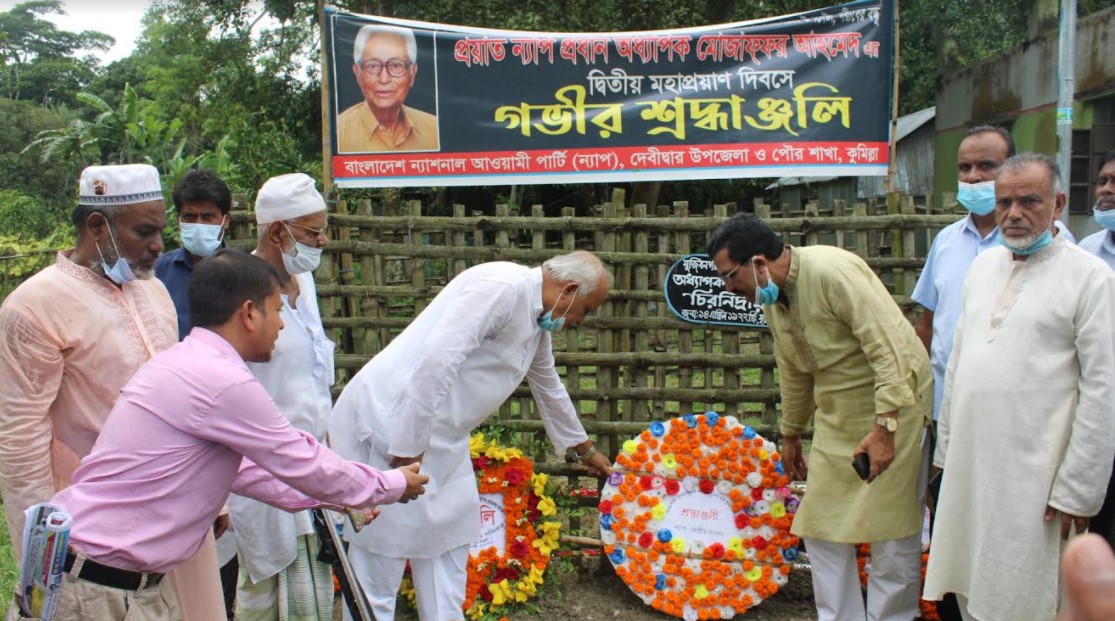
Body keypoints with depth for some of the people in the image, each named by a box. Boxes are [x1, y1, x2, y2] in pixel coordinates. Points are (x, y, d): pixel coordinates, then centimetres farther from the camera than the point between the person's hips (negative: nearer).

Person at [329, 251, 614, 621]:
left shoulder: (536, 321, 13)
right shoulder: (502, 287, -18)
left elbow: (550, 389, 29)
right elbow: (437, 360, -27)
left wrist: (585, 450, 40)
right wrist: (408, 448, -25)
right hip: (391, 423, -10)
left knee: (447, 535, 16)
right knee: (379, 566, -2)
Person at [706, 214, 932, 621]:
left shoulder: (831, 271, -24)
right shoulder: (772, 298, 3)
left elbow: (889, 347, -26)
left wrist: (884, 427, -29)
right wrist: (791, 434, 24)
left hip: (892, 408, -8)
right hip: (835, 415, 8)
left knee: (891, 528, 0)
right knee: (821, 526, 8)